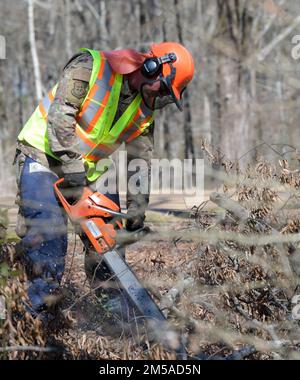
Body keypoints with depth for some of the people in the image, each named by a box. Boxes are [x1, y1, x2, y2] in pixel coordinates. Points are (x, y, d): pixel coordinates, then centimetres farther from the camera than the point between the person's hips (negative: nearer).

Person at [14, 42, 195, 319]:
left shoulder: (145, 107, 2)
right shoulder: (90, 66, -19)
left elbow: (141, 158, 4)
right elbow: (60, 116, -25)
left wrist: (137, 205, -6)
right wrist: (73, 173, -29)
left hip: (85, 172, 7)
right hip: (43, 156, -7)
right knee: (49, 235, -22)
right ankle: (40, 310, -21)